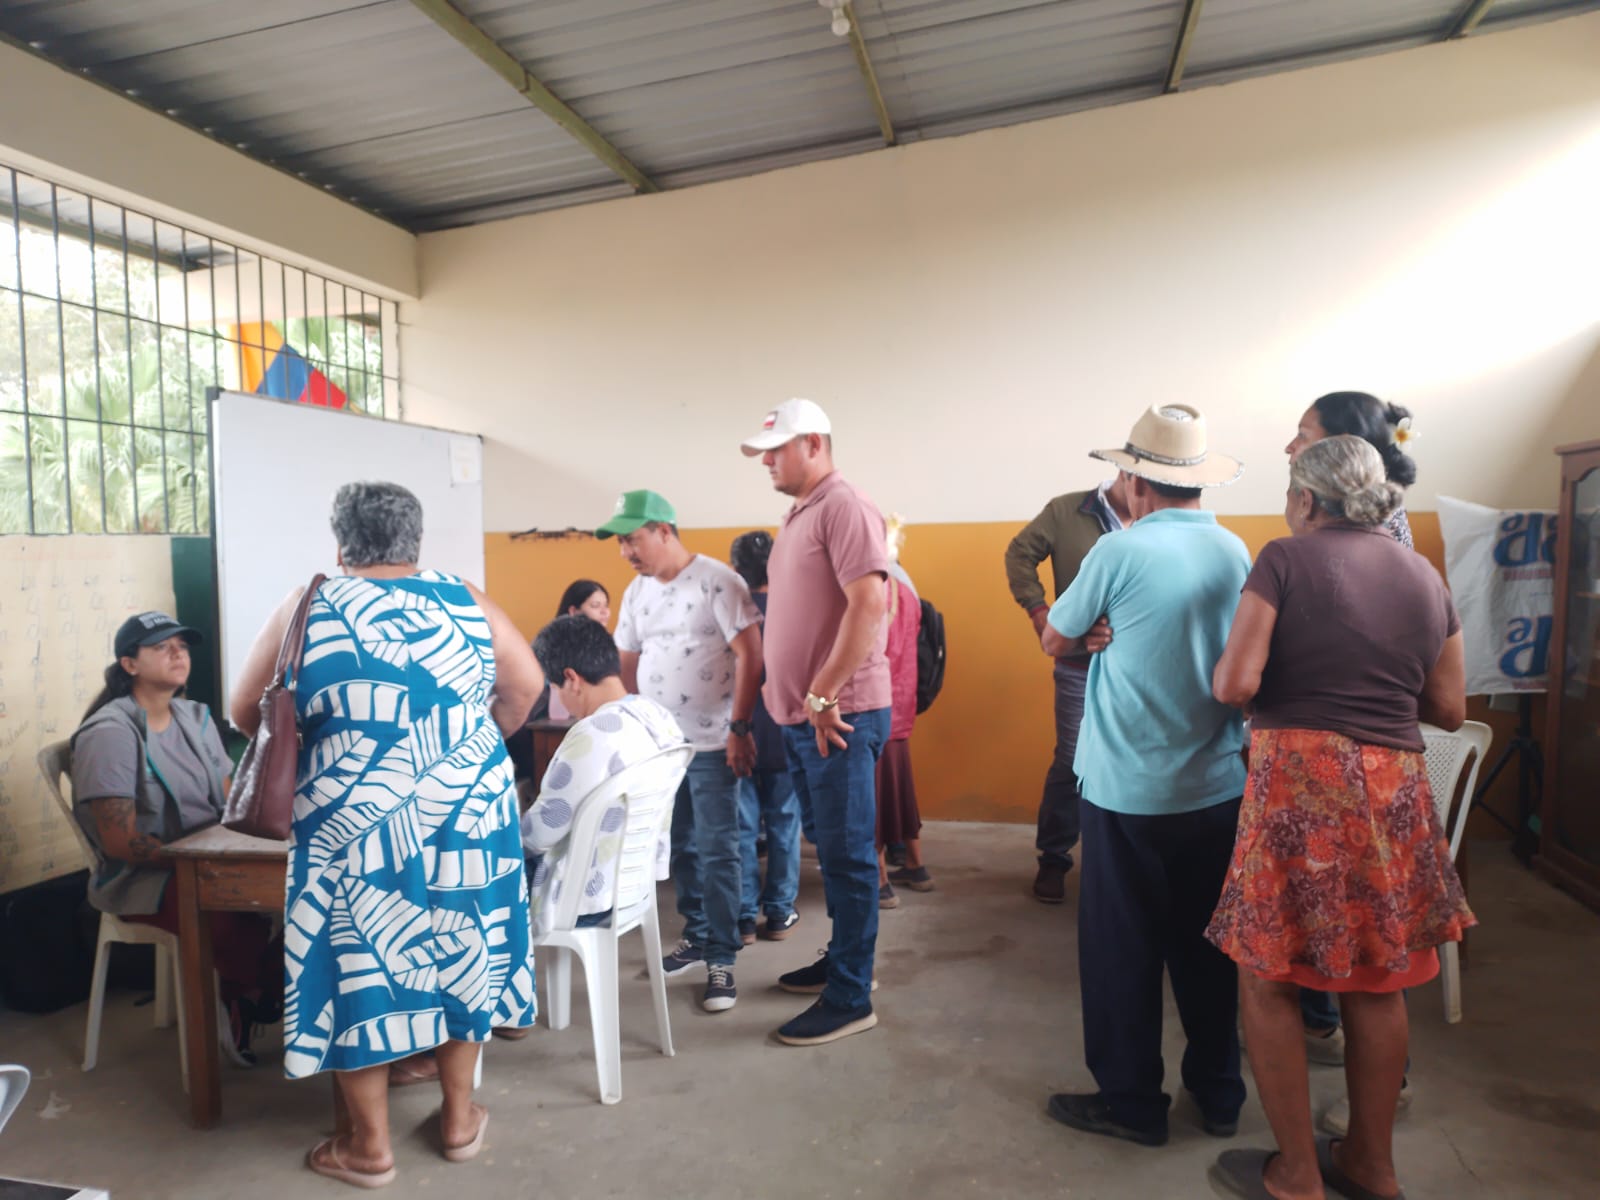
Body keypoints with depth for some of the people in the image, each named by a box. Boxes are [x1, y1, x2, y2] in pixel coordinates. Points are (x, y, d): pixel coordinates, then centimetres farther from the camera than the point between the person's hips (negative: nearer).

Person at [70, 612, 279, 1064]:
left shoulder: (196, 717, 10)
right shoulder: (110, 733, -12)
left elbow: (229, 801, 9)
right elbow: (121, 843, -16)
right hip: (140, 878, -6)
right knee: (242, 918, -33)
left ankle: (257, 998, 0)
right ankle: (240, 1003, -1)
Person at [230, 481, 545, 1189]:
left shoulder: (309, 610, -3)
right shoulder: (466, 601, 1)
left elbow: (246, 714, 5)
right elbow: (526, 686, 7)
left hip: (356, 824, -2)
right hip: (466, 813, 3)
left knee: (361, 964, 11)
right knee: (459, 951, 16)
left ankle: (369, 1147, 24)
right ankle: (459, 1119, 30)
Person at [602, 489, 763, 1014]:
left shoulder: (717, 580, -13)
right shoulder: (636, 592, 8)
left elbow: (749, 655, -16)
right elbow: (627, 663, 15)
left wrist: (739, 728, -18)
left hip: (712, 743, -6)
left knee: (717, 851, -1)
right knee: (679, 846, 15)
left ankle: (722, 959, 9)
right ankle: (697, 935, 31)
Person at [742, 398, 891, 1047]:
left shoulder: (845, 509, -13)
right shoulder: (799, 515, 16)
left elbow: (869, 605, -23)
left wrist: (824, 695, -22)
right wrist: (784, 692, 16)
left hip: (839, 715, -9)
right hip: (800, 717, 9)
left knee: (847, 855, -1)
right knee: (831, 850, 19)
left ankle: (850, 998, 9)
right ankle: (842, 958, 33)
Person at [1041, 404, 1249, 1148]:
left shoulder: (1119, 552, -14)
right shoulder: (1237, 554, 2)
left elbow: (1055, 642, -2)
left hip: (1127, 792, -5)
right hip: (1217, 788, 5)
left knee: (1121, 949, 8)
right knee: (1205, 945, 17)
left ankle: (1130, 1101, 19)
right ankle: (1218, 1094, 30)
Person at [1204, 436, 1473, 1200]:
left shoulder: (1287, 559, -5)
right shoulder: (1426, 577, 11)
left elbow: (1235, 683, -14)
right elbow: (1449, 710, 13)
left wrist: (1221, 677, 8)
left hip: (1300, 779, -6)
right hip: (1394, 789, 6)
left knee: (1269, 982, 8)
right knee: (1376, 982, 19)